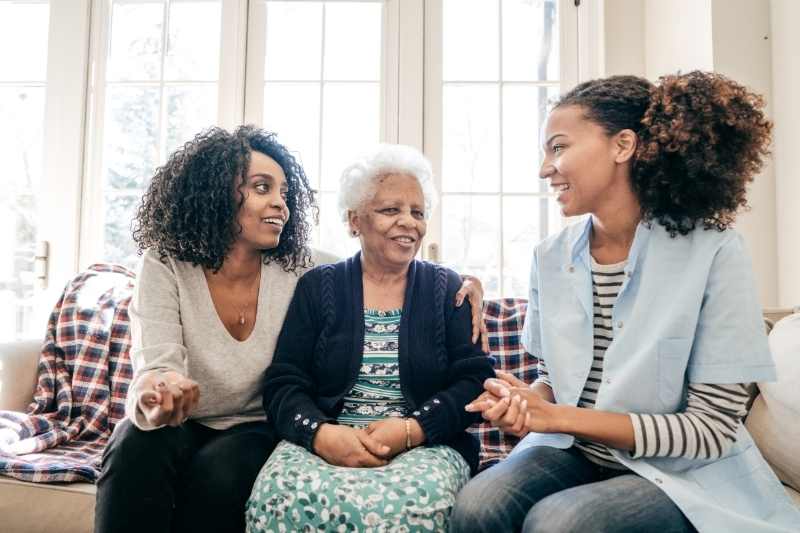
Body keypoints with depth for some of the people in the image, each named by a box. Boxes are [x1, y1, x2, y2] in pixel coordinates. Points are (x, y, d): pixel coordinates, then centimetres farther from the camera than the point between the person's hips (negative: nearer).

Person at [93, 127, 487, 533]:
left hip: (255, 428, 1)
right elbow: (155, 363, -23)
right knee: (137, 447, -32)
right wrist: (154, 402, -48)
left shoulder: (300, 268, -10)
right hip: (179, 426, 0)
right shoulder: (165, 265, -13)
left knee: (221, 469, -31)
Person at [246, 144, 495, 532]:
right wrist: (321, 433, -19)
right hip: (323, 444, 1)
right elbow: (283, 384, 2)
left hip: (427, 446, 0)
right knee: (282, 498, -31)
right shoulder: (317, 287, 9)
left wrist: (411, 430, -16)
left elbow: (476, 381, 0)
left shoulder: (448, 291, 9)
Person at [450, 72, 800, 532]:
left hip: (683, 473, -3)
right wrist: (528, 401, -16)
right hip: (573, 451, 4)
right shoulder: (551, 258, -3)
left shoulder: (713, 253, -17)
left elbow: (712, 429, -15)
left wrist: (560, 416, -21)